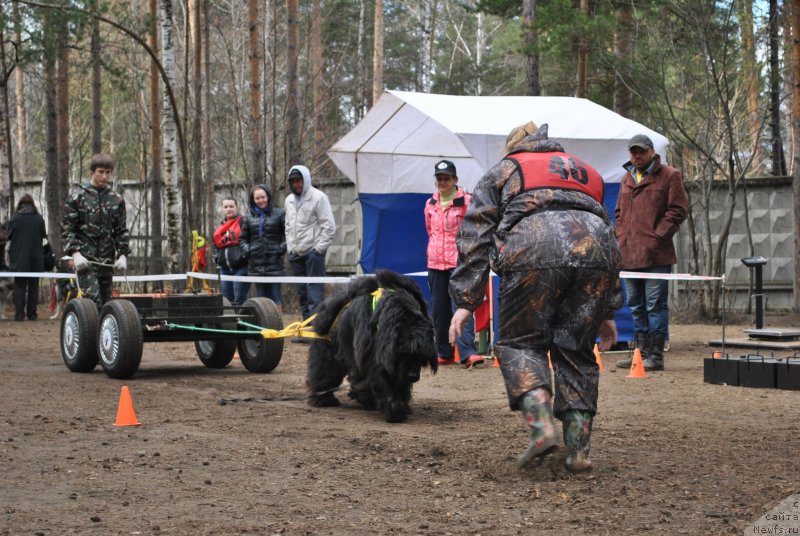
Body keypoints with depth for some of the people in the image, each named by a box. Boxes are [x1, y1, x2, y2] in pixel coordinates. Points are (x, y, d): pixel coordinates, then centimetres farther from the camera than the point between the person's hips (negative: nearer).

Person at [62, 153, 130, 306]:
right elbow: (67, 229, -1)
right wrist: (75, 253, -13)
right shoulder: (78, 196, 1)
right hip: (85, 259, -4)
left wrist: (122, 255, 1)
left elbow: (121, 231, 14)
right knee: (92, 299, -19)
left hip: (107, 261, 4)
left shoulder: (116, 200, 12)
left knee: (105, 302, 4)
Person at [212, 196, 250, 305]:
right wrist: (216, 257, 12)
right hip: (224, 268, 7)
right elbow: (215, 244, 28)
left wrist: (243, 254, -20)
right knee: (226, 300, 10)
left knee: (239, 300, -9)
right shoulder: (219, 226, 19)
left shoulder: (243, 222, -4)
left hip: (240, 267, -7)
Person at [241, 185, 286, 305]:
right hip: (256, 265, 3)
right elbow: (243, 238, 20)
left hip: (274, 264, -3)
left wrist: (281, 249, -12)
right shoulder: (249, 217, 12)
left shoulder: (279, 214, 2)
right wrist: (247, 249, 2)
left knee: (275, 299, -3)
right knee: (261, 297, 7)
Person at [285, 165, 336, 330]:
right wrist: (290, 247, 13)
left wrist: (319, 249, -13)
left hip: (313, 252, -7)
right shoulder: (289, 200, 16)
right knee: (302, 293, 9)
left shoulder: (318, 197, -6)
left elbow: (329, 226, -9)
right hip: (296, 253, 7)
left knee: (315, 292, -11)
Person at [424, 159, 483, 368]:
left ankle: (467, 353, -22)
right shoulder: (430, 205, 12)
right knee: (439, 310, 7)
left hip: (459, 263, -5)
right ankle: (444, 354, 16)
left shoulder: (466, 202, -3)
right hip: (435, 264, 5)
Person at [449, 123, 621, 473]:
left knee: (520, 342, 8)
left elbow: (474, 238, 16)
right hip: (596, 244, 4)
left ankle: (541, 425, -14)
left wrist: (465, 302, 12)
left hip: (534, 248, -3)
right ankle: (578, 448, 8)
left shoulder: (501, 173, 28)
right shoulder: (586, 172, 39)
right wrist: (607, 312, 37)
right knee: (576, 350, 13)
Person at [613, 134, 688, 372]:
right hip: (628, 254, 7)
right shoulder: (627, 178, 19)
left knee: (656, 305, -5)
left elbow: (678, 210, -6)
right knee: (636, 306, 12)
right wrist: (620, 237, 12)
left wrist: (658, 235, -12)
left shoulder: (669, 176, -1)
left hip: (655, 255, -7)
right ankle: (642, 352, 20)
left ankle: (656, 355, -3)